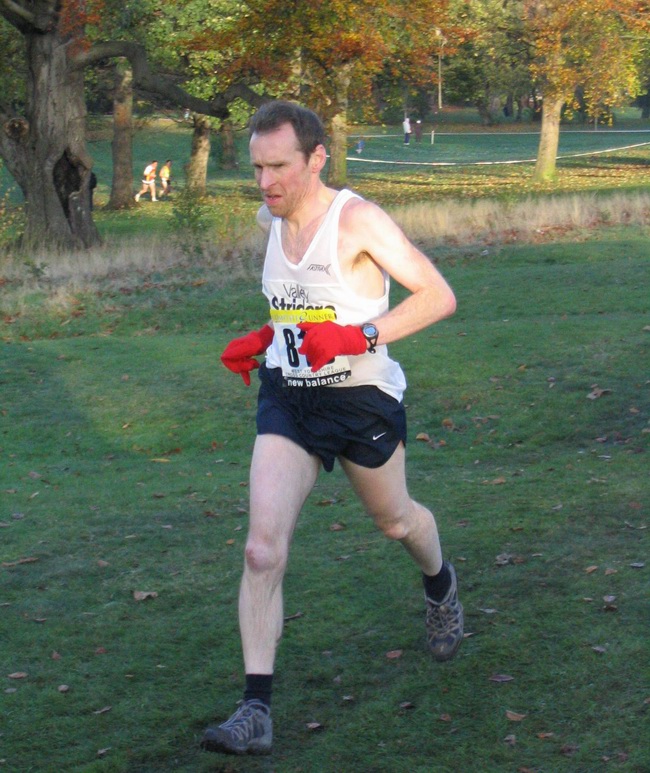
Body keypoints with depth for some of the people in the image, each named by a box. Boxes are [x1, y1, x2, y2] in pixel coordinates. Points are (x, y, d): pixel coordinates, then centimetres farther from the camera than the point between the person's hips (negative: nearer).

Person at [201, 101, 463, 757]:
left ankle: (440, 585, 59)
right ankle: (256, 711, -13)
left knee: (394, 520, 21)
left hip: (362, 400, -4)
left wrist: (360, 336, -28)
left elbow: (439, 296, -18)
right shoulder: (270, 219, 3)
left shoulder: (358, 221, -18)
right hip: (287, 400, 4)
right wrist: (263, 339, 7)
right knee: (262, 549, -13)